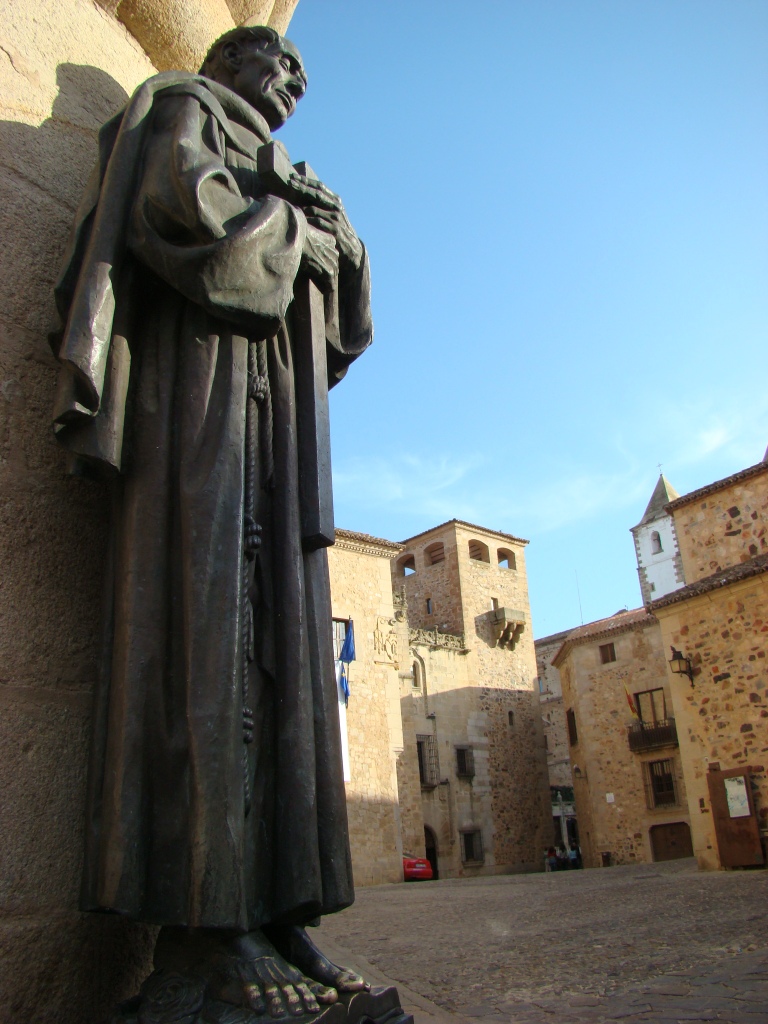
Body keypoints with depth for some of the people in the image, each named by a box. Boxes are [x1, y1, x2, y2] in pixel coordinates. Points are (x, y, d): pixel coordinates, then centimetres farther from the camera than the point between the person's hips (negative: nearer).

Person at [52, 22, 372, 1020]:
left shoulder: (286, 187, 37)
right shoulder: (183, 106, 17)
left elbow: (346, 328, 27)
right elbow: (183, 202, -9)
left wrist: (338, 240, 12)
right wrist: (292, 230, 6)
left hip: (274, 399, 8)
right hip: (198, 375, -8)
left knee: (280, 639, -6)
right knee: (205, 620, -20)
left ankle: (271, 910, -7)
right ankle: (198, 923, -20)